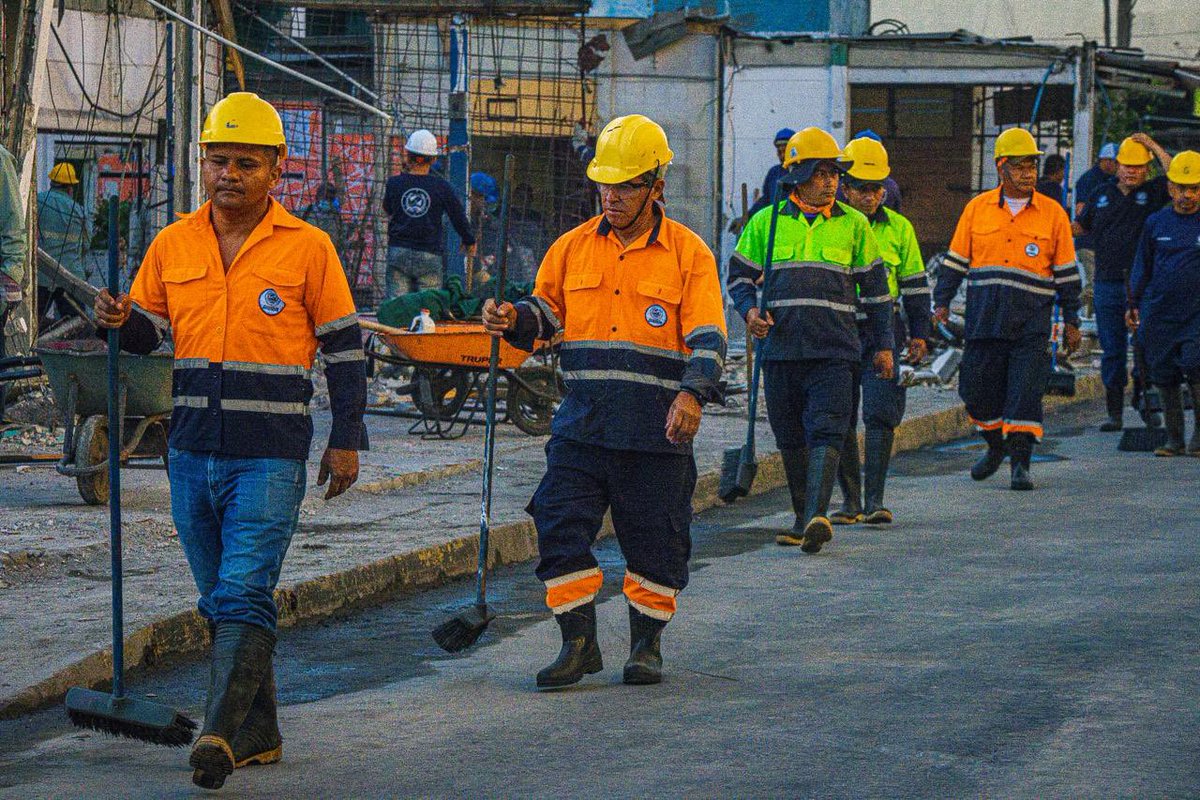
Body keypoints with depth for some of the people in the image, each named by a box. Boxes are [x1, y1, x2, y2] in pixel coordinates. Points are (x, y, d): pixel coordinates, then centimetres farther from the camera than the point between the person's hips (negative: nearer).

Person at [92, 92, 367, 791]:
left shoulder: (306, 247, -2)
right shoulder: (173, 245, 8)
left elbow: (344, 346, 2)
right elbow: (148, 331, 16)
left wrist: (347, 441, -1)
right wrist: (122, 321, -8)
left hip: (271, 457, -5)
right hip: (194, 451, 5)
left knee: (244, 597, -14)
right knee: (221, 601, 11)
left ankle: (222, 734, -20)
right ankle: (259, 733, 21)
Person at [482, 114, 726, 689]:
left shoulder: (688, 254, -1)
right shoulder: (573, 247, 9)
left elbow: (707, 338, -6)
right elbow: (546, 312, 17)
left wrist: (693, 394, -22)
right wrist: (514, 320, -5)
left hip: (657, 428, -3)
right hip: (582, 422, 3)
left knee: (655, 541, 5)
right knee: (561, 527, -5)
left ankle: (647, 642, 22)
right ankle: (579, 642, 6)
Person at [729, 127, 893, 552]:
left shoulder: (853, 224, 8)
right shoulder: (766, 222, 8)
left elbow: (874, 286, 14)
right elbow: (740, 273, 16)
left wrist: (882, 345, 12)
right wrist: (749, 310, -4)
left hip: (834, 349, -2)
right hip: (780, 347, 2)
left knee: (826, 432, -15)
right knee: (790, 437, 7)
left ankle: (816, 516, -26)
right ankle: (802, 517, 19)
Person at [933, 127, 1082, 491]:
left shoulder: (1053, 214, 5)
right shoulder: (977, 209, 8)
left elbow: (1067, 273, 9)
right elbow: (955, 261, 12)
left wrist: (1071, 321, 8)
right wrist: (942, 302, 5)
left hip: (1031, 321, -2)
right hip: (984, 317, 2)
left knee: (1026, 392, -8)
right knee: (978, 389, 5)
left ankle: (1020, 462, -3)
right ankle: (994, 446, 30)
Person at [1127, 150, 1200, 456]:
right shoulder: (1156, 222, 9)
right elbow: (1142, 267, 16)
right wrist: (1134, 305, 15)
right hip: (1159, 313, 3)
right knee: (1164, 375, 4)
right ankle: (1173, 438, 15)